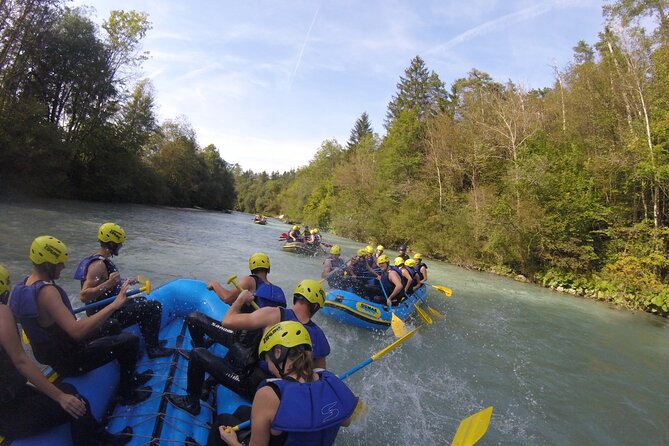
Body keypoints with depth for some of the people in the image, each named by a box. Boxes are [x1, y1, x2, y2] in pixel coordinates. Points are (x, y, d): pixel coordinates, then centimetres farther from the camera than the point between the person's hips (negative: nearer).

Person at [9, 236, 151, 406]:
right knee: (131, 340, -8)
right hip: (70, 361, -10)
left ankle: (130, 377, 32)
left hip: (51, 354, 10)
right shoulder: (46, 291, -32)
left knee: (112, 325, 24)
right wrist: (114, 304, -40)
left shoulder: (22, 285, -1)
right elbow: (77, 331, -41)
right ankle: (127, 394, 10)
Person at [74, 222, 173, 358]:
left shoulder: (102, 259, 7)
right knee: (154, 307, -15)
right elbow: (83, 295, -31)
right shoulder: (98, 265, -24)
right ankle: (153, 349, -4)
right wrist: (108, 284, -41)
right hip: (107, 317, -11)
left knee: (142, 302, 29)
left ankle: (151, 341, 32)